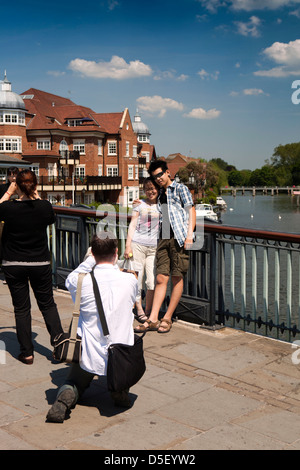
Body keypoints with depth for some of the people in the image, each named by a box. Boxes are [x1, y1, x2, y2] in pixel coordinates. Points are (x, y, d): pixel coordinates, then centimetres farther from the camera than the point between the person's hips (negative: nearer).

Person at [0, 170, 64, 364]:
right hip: (40, 264, 1)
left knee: (21, 308, 8)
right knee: (48, 305, 15)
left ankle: (27, 353, 13)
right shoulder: (44, 206, -10)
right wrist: (37, 197, 12)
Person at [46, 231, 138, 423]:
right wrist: (115, 265, 21)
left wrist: (90, 260, 13)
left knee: (75, 384, 29)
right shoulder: (130, 280, -10)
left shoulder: (82, 281, -13)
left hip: (89, 356, 0)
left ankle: (65, 397, -8)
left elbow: (70, 280, 13)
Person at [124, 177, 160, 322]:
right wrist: (128, 245, -2)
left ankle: (148, 311, 11)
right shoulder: (139, 205, 9)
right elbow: (132, 225, 7)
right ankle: (139, 310, 12)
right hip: (137, 244, -1)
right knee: (137, 279, -1)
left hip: (154, 247, 1)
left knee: (152, 282, -6)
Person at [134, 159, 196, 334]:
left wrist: (189, 235, -11)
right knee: (161, 278, 1)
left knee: (177, 278, 0)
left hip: (179, 238, -5)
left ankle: (167, 318, 6)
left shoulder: (180, 188, 6)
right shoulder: (160, 194, 23)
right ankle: (153, 319, 0)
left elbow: (191, 212, -1)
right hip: (164, 239, 5)